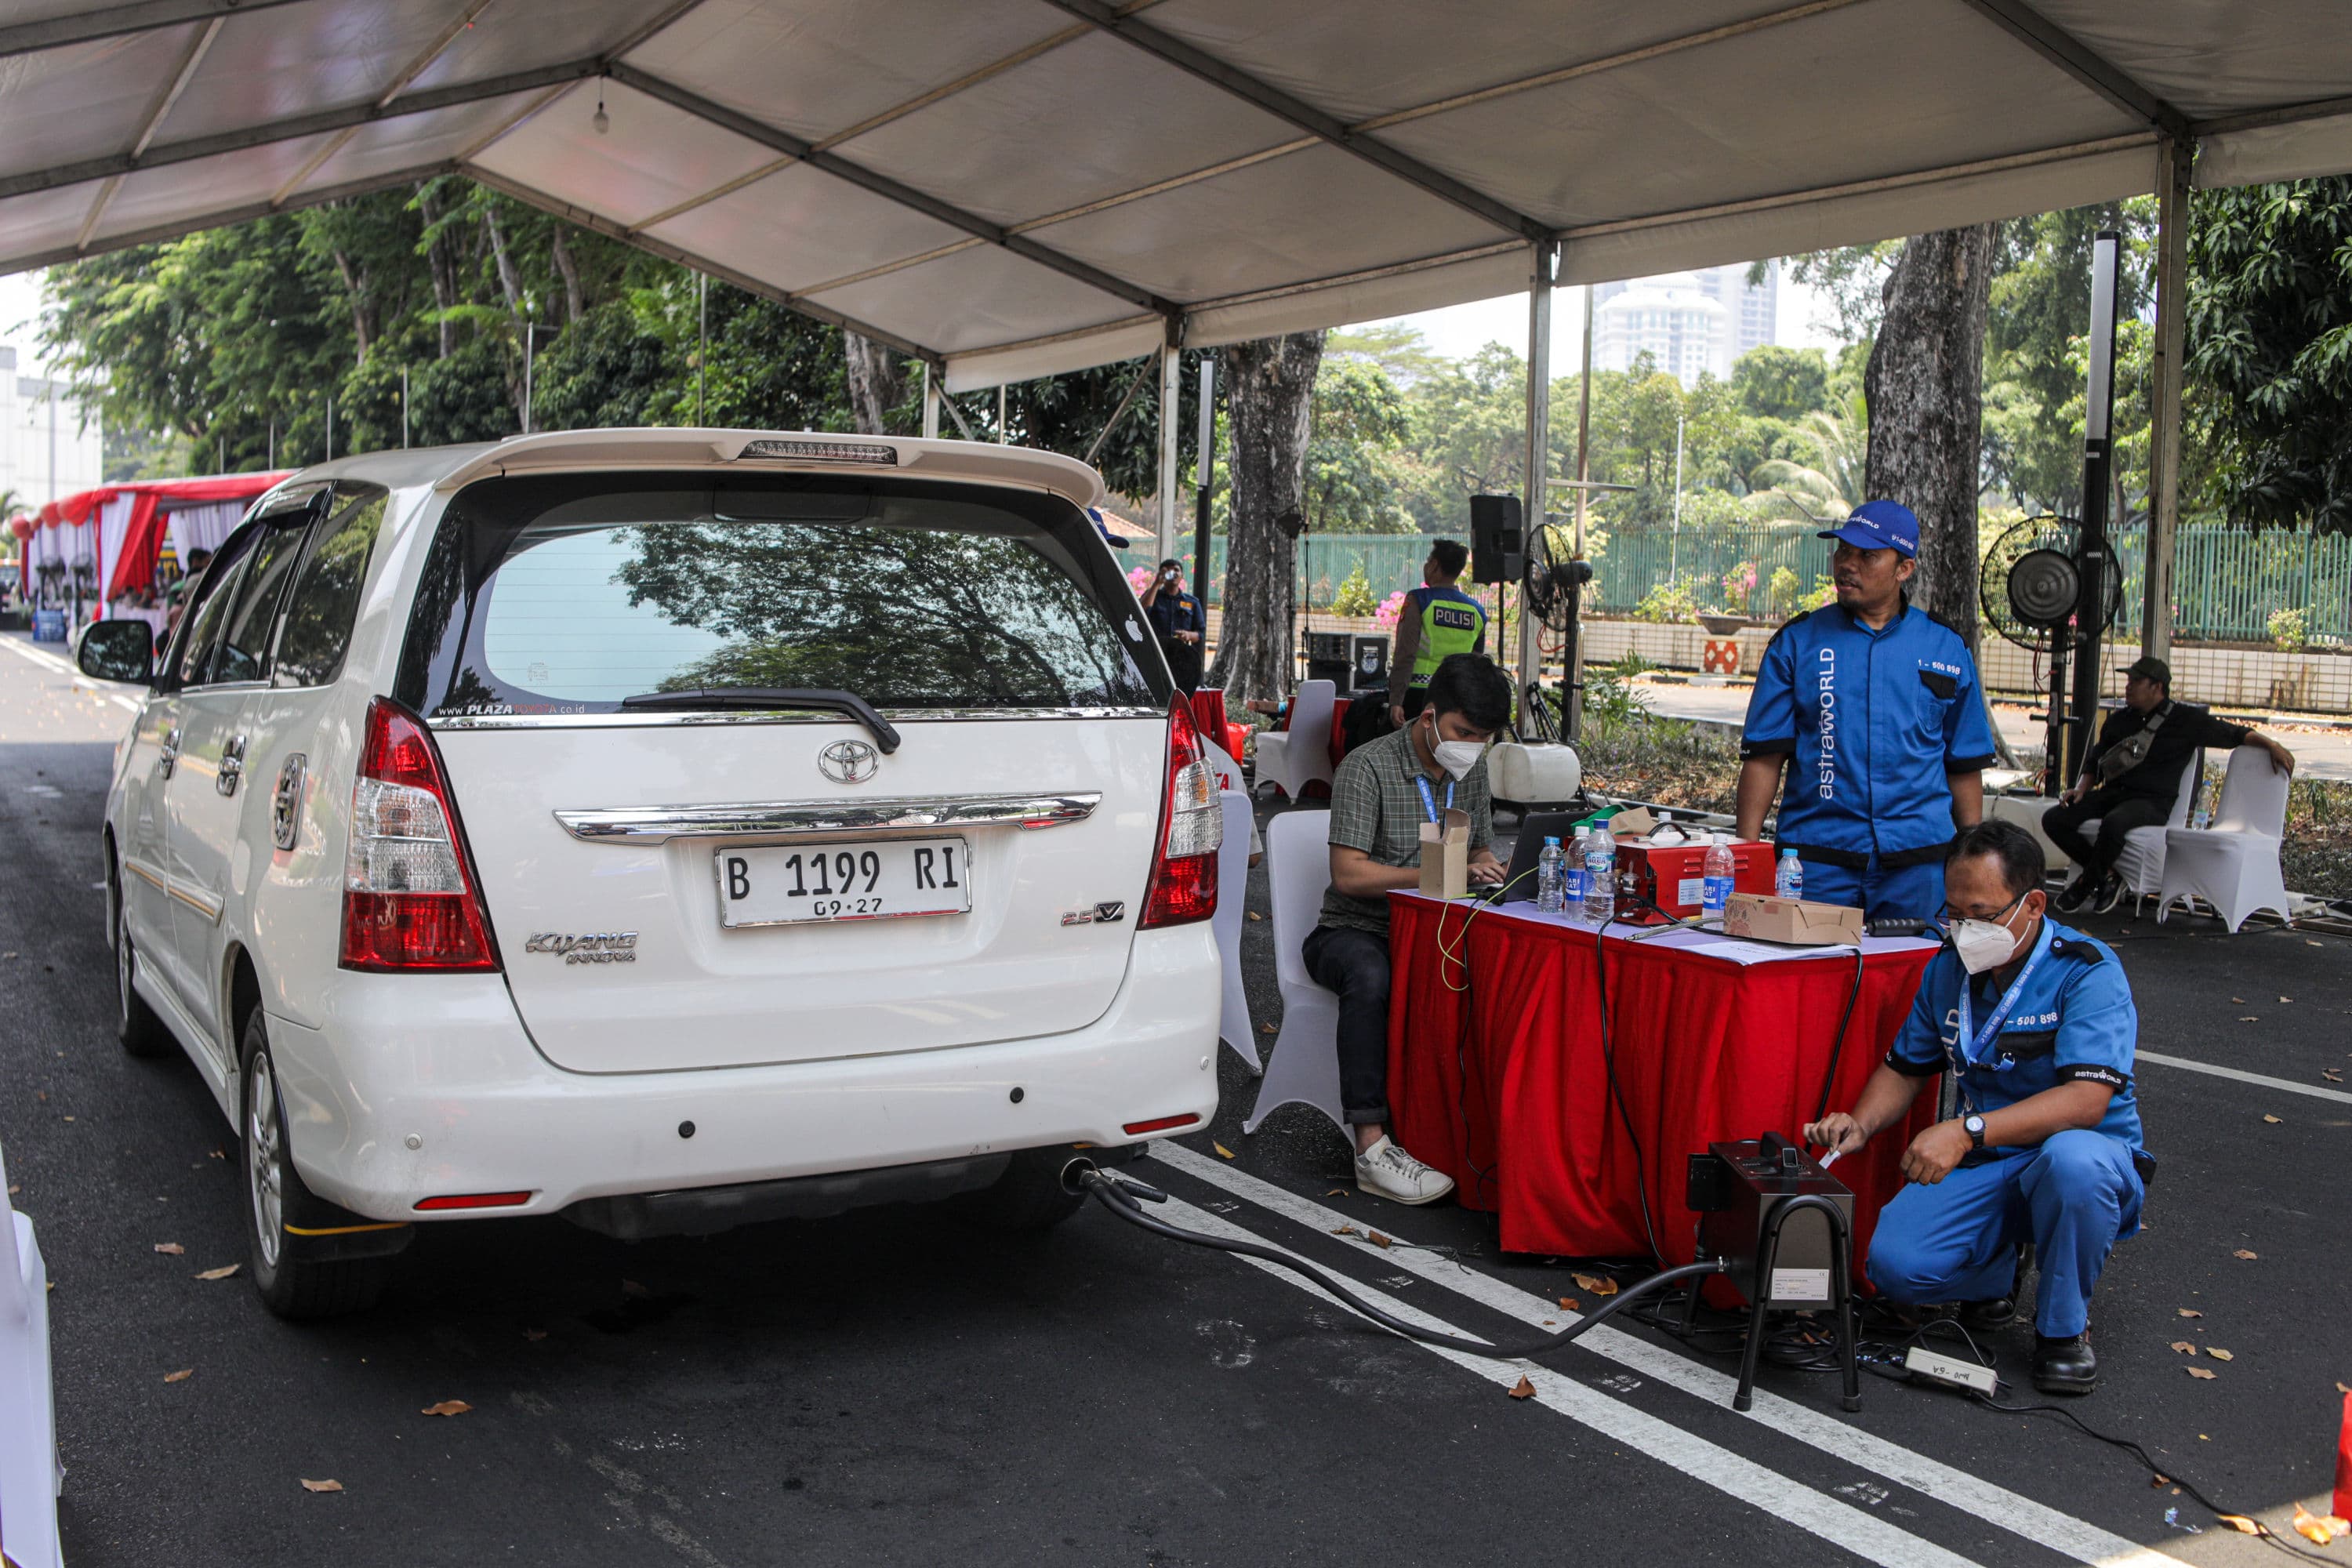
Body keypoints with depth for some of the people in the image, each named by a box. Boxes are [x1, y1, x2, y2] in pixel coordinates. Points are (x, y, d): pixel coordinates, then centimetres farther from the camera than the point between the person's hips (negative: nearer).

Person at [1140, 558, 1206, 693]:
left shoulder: (1192, 602, 19)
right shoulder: (1152, 595, 14)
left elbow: (1201, 632, 14)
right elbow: (1143, 611, -9)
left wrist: (1189, 635, -9)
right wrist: (1156, 584, -10)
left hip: (1181, 659, 2)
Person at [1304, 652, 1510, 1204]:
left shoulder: (1472, 770, 10)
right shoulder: (1368, 766, -11)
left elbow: (1481, 850, 22)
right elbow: (1348, 873, -17)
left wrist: (1485, 866, -3)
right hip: (1353, 932, -5)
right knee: (1370, 976, -41)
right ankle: (1372, 1147, -40)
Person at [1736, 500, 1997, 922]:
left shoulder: (1947, 649, 9)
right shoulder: (1796, 642, 4)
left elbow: (1964, 767, 12)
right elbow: (1763, 756, 0)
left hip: (1918, 859, 1)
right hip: (1817, 855, -1)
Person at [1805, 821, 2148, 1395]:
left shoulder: (2088, 971, -17)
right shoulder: (1948, 968, 2)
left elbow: (2087, 1100, -30)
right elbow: (1906, 1068, 14)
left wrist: (1968, 1130, -41)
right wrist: (1860, 1123, -9)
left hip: (2087, 1156, -4)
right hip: (1982, 1168, 4)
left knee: (2072, 1159, -41)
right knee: (1893, 1264, -21)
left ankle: (2063, 1326, -12)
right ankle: (1996, 1274, 16)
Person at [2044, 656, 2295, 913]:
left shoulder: (2185, 719, 6)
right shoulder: (2118, 720, 20)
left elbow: (2234, 734, 11)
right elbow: (2096, 761, 26)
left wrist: (2271, 745, -4)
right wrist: (2081, 788, 8)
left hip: (2152, 802, -6)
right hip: (2112, 793, 6)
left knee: (2113, 824, -39)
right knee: (2054, 819, -16)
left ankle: (2084, 886, -16)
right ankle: (2107, 876, -4)